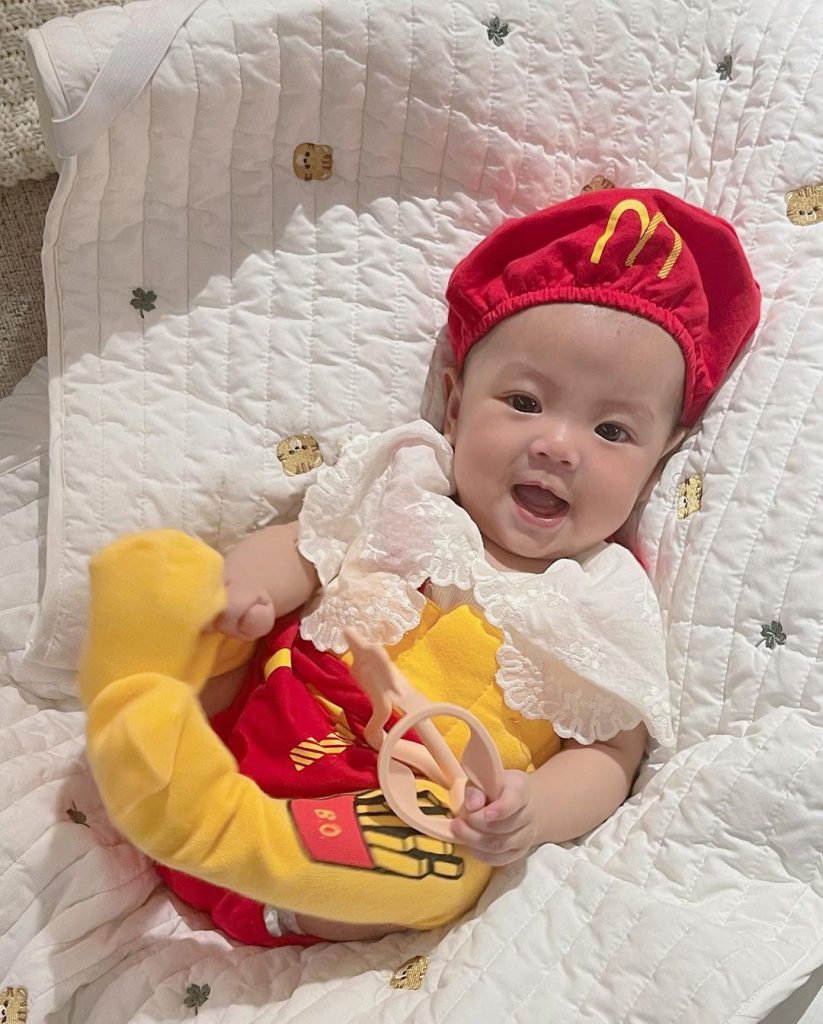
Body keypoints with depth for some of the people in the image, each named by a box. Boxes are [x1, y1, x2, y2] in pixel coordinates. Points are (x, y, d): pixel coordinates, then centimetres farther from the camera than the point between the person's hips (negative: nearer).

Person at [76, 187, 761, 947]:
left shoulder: (607, 603, 2)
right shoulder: (406, 490, 8)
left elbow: (608, 753, -1)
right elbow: (304, 547, 9)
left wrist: (536, 808, -23)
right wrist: (245, 579, -15)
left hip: (399, 807, -2)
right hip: (262, 709, 3)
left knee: (434, 865, -38)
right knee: (155, 566, -12)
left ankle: (211, 823, -36)